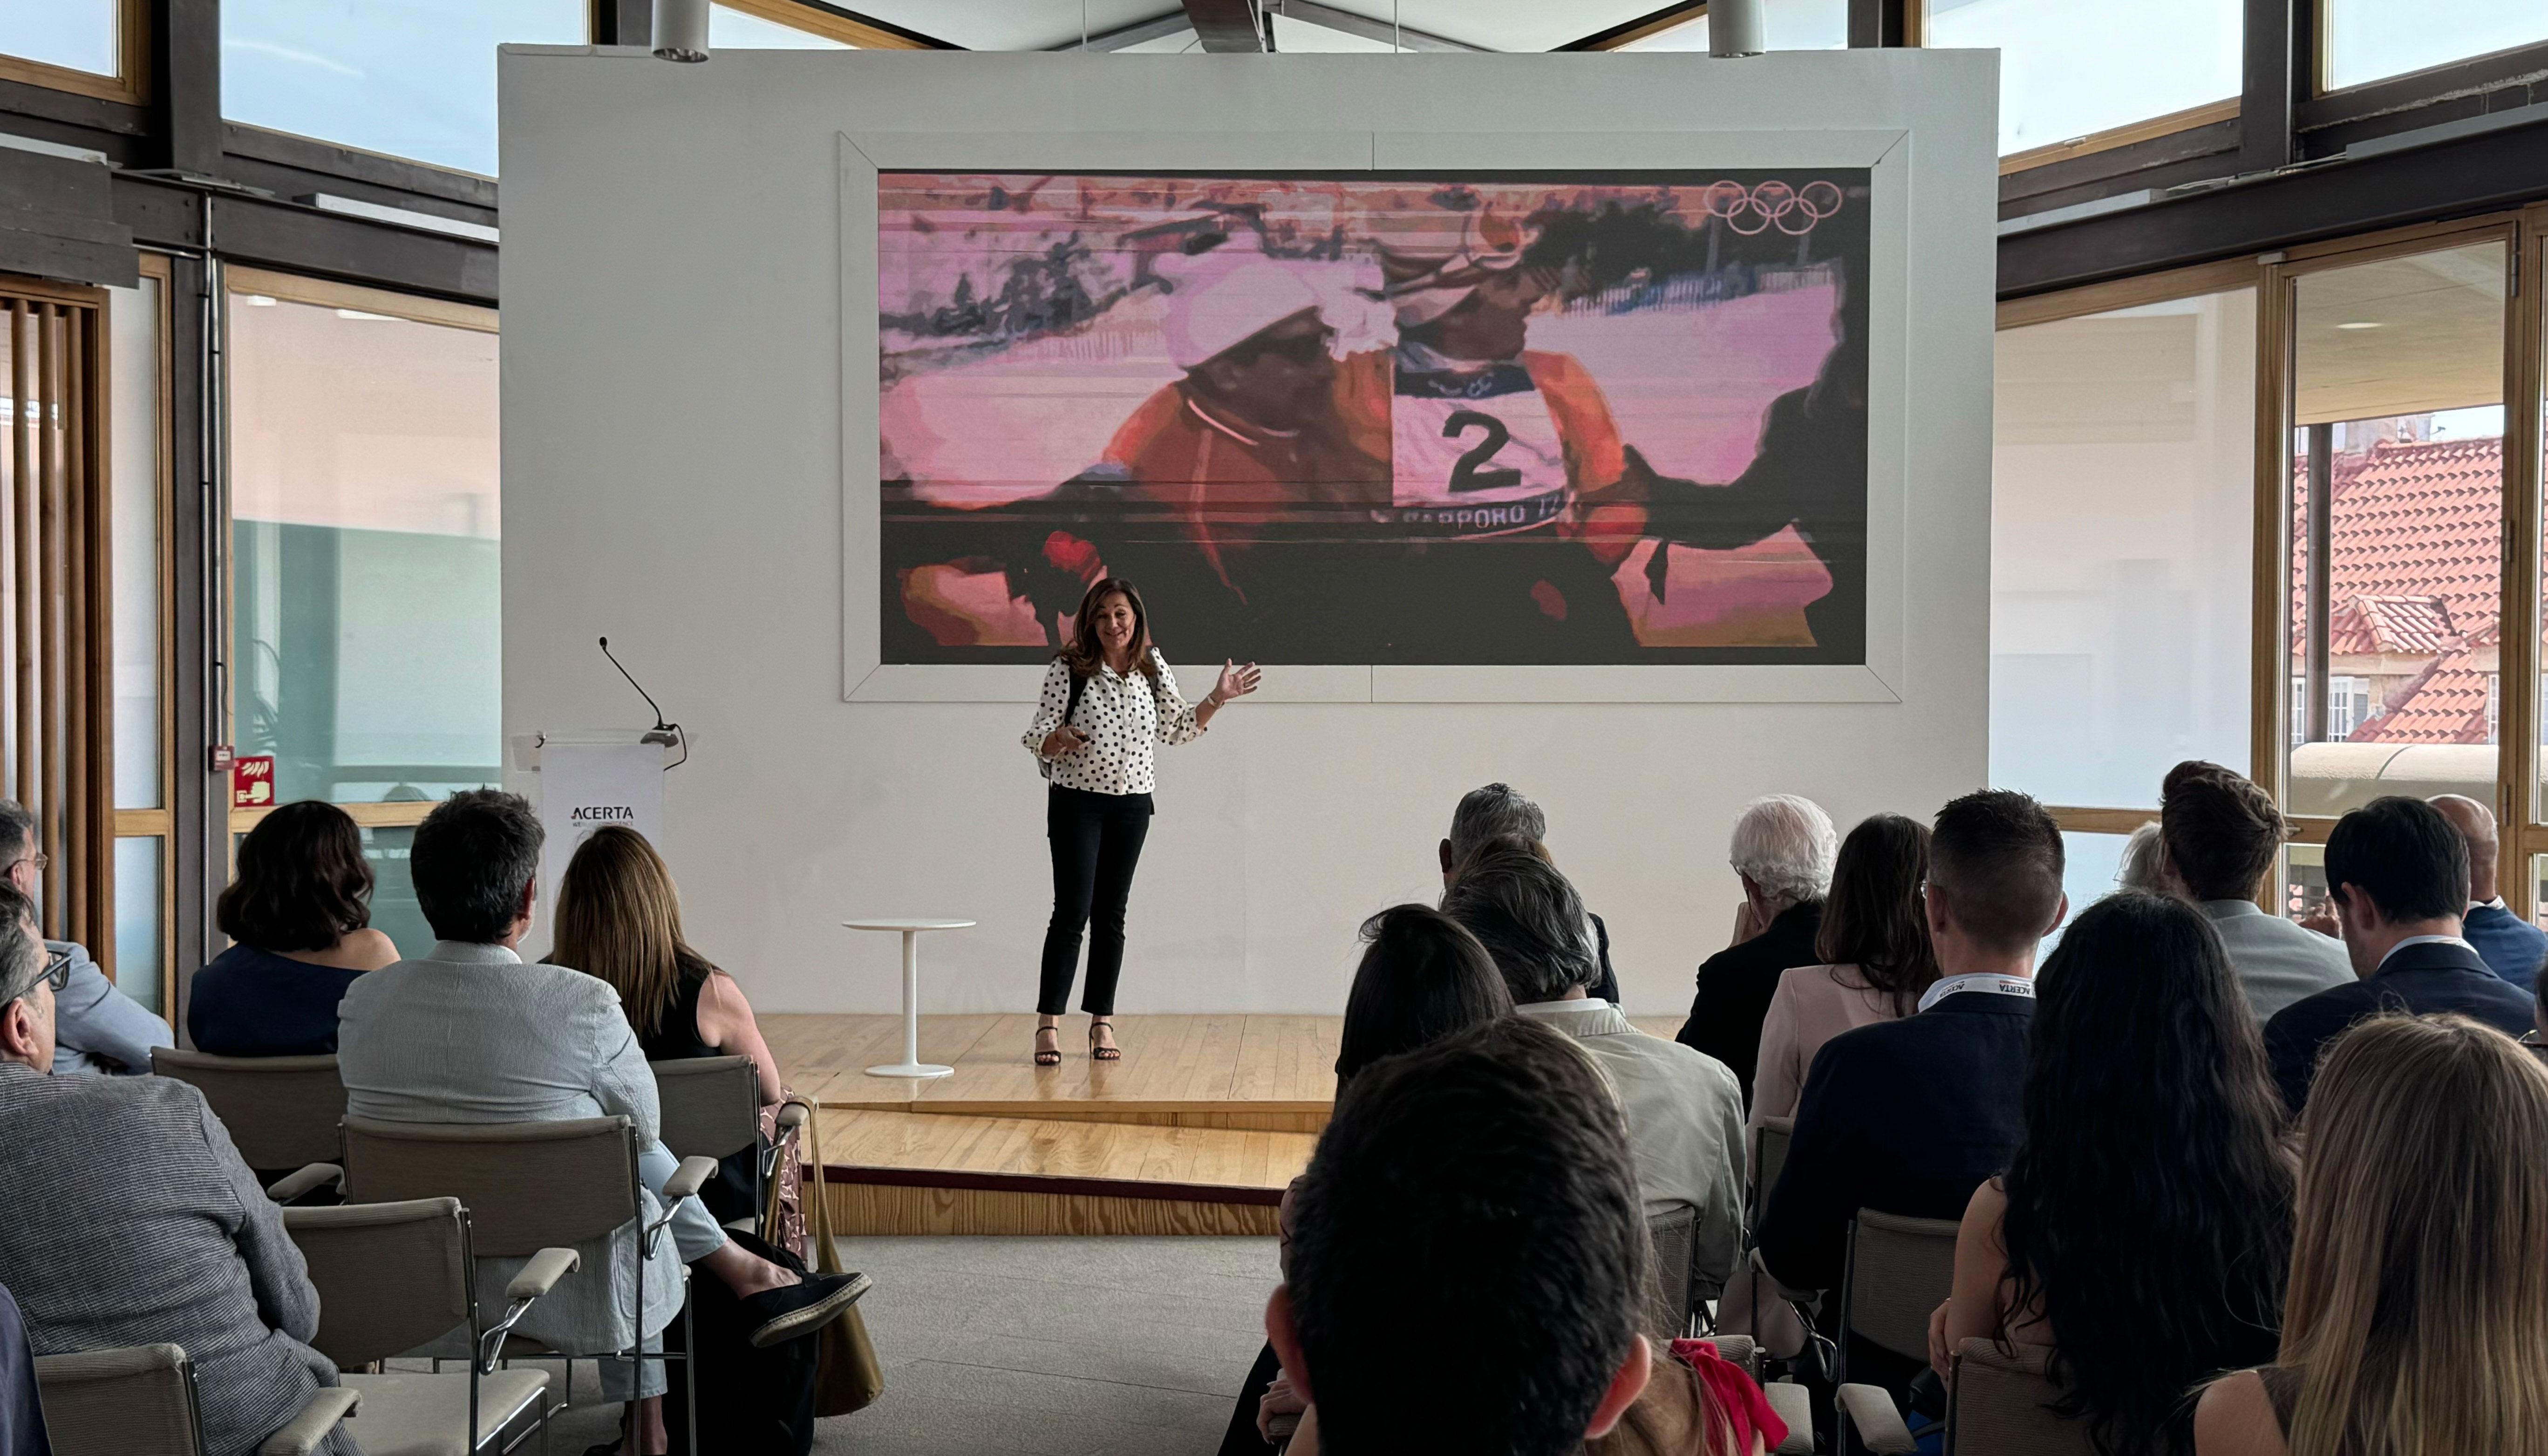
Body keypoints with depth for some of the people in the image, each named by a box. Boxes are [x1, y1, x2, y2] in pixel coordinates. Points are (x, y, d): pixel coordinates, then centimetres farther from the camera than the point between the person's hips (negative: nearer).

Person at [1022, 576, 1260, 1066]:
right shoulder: (1068, 669, -8)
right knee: (1073, 910, -8)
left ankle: (1102, 1021, 15)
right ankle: (1048, 1022, -1)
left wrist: (1216, 699, 3)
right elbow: (1038, 735, -8)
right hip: (1076, 802, -4)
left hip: (1132, 805, 4)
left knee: (1111, 914, 8)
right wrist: (1055, 740, -29)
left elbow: (1178, 728, 13)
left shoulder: (1153, 670, 4)